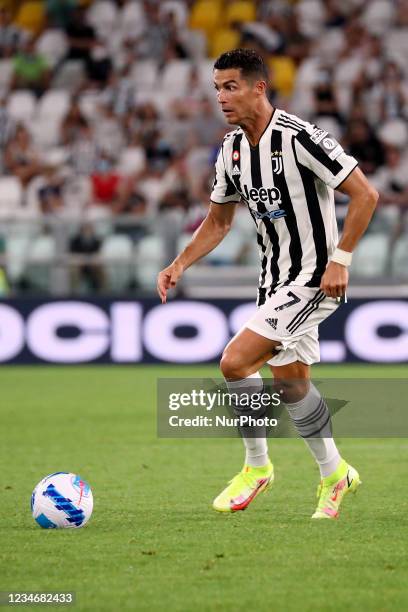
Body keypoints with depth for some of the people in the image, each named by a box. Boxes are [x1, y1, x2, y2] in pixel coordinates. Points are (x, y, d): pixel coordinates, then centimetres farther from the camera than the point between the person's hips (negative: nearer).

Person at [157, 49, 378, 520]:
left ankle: (256, 467, 1)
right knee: (290, 384, 13)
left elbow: (364, 194, -18)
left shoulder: (298, 138, -20)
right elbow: (218, 220, 17)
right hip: (275, 281, 8)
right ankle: (334, 474, 31)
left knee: (235, 362, -17)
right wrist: (180, 264, 3)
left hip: (314, 278, -8)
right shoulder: (231, 149, 4)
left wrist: (340, 260, -22)